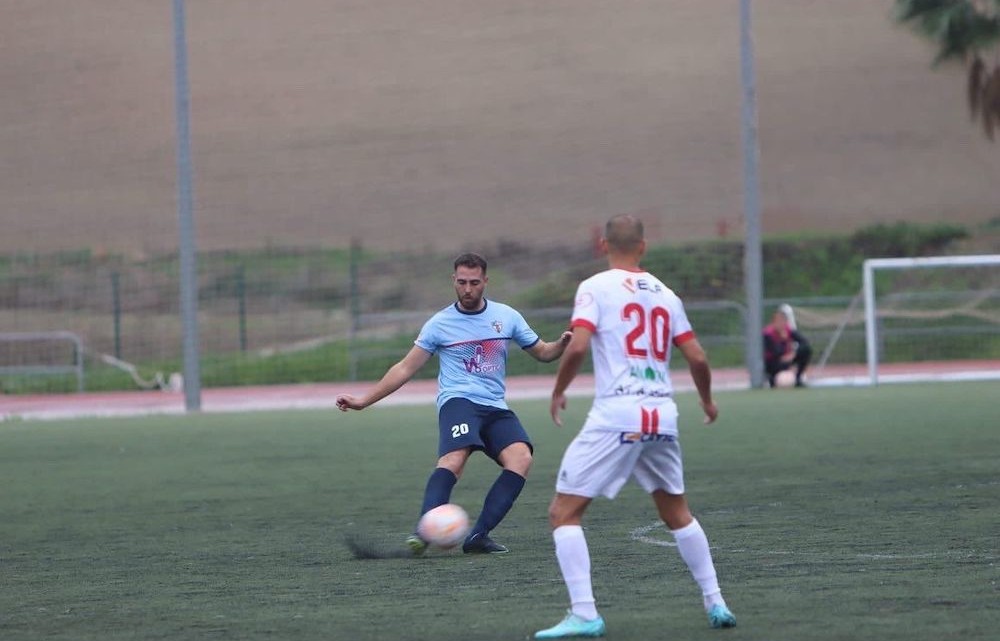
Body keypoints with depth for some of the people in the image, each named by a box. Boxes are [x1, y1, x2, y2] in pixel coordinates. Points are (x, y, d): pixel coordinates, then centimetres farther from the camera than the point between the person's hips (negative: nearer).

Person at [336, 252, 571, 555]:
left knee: (521, 458, -25)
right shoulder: (440, 323, 7)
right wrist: (363, 401, 6)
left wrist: (561, 345, -3)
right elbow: (406, 368, 11)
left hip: (496, 408, 3)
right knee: (454, 459, -33)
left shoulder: (506, 316, 13)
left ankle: (478, 536, -26)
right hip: (458, 402, -3)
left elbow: (541, 352, 20)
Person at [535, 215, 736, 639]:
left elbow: (577, 346, -14)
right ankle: (715, 604, 23)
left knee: (563, 513, 0)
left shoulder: (596, 288, -2)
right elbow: (697, 357, 12)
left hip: (615, 416, -5)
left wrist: (558, 393, 2)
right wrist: (707, 400, 30)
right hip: (662, 416, 5)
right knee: (677, 513, 23)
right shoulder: (665, 294, 13)